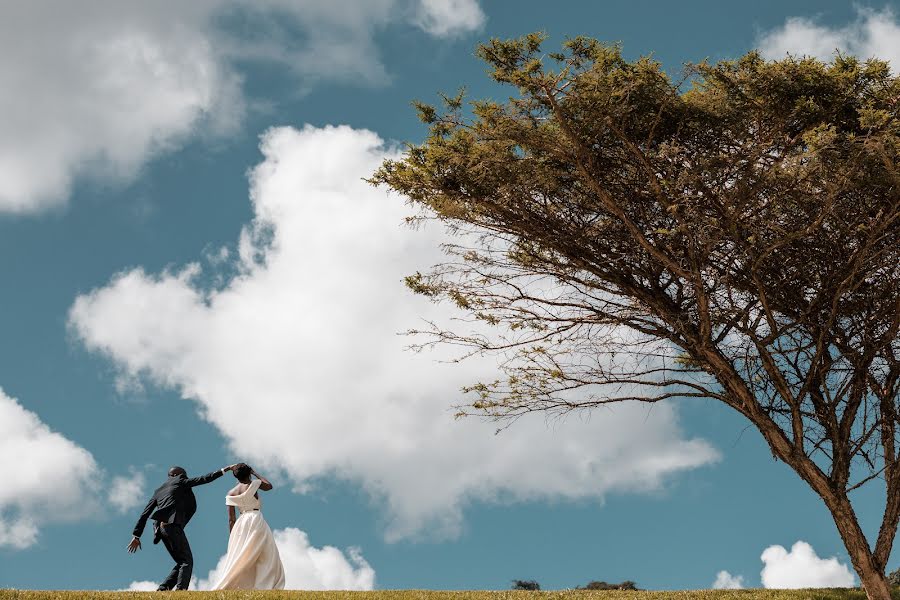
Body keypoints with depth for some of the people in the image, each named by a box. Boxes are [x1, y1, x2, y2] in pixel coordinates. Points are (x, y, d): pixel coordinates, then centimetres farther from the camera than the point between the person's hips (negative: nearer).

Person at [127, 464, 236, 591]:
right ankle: (180, 589, -25)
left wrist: (136, 535, 20)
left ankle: (163, 588, 1)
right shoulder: (179, 482, 11)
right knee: (187, 560, -7)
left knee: (181, 561, 13)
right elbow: (204, 479, 4)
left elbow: (145, 514, 22)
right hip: (173, 525, -7)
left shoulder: (158, 491, 27)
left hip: (160, 528, 7)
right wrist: (224, 470, 7)